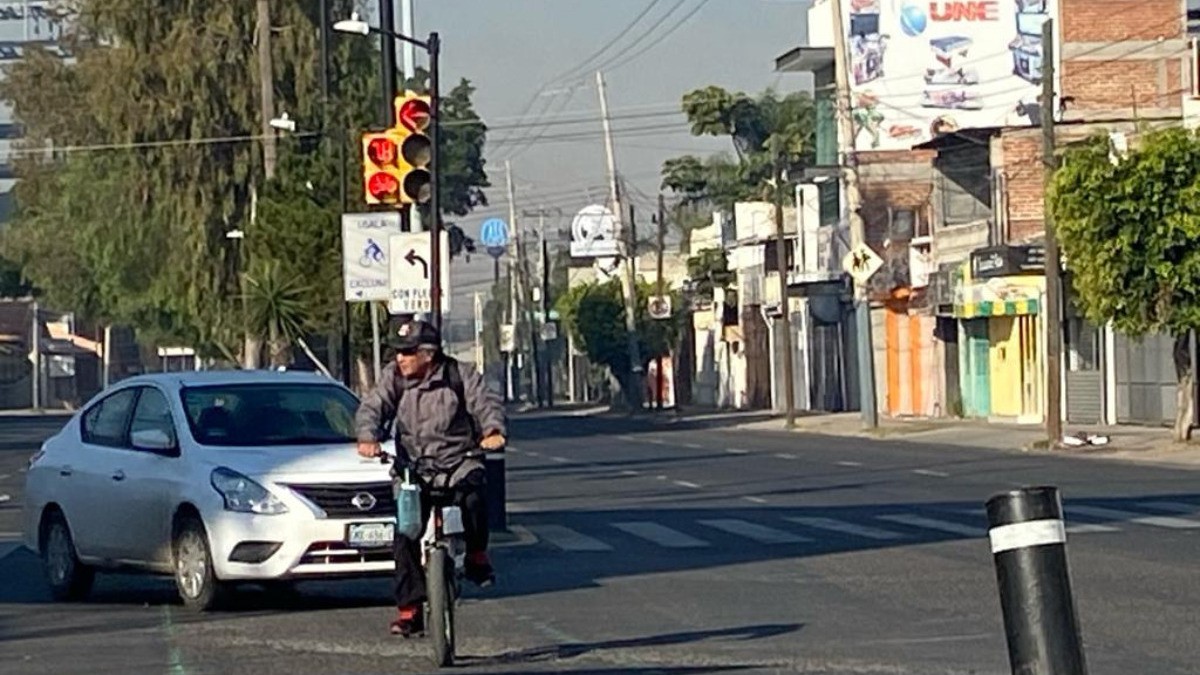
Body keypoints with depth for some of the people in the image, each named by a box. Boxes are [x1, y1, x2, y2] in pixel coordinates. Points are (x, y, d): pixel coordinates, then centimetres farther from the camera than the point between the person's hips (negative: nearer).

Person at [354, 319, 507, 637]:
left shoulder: (460, 376, -2)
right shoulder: (394, 377, 3)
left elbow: (486, 403, -10)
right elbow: (372, 407, -7)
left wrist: (494, 431, -32)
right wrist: (368, 437, -29)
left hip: (457, 463, -2)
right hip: (413, 470, 2)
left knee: (473, 494, -35)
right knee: (404, 539, -9)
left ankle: (476, 557, -10)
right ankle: (409, 610, -2)